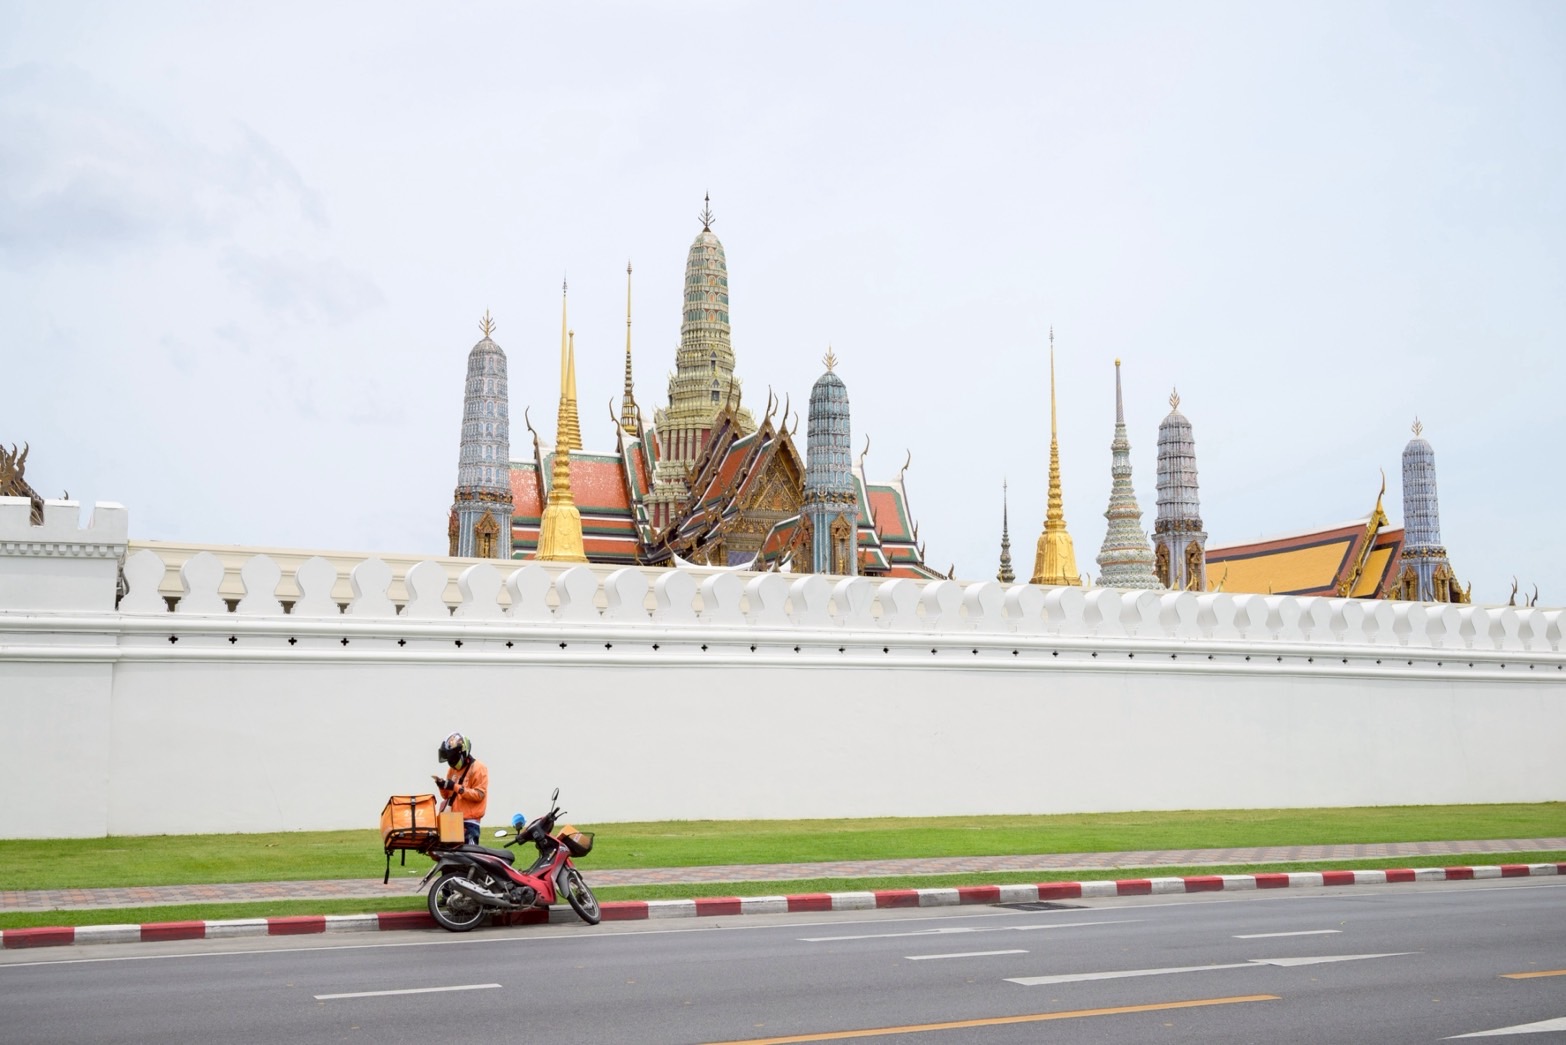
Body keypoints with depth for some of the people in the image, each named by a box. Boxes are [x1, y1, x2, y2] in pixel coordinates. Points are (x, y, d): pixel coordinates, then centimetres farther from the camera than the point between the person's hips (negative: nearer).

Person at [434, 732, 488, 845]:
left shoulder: (478, 768, -7)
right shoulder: (452, 769, 16)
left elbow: (479, 794, -16)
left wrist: (456, 787, -21)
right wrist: (443, 787, -3)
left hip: (469, 821, -7)